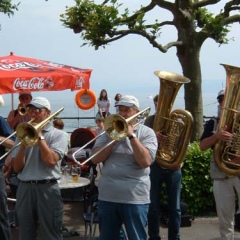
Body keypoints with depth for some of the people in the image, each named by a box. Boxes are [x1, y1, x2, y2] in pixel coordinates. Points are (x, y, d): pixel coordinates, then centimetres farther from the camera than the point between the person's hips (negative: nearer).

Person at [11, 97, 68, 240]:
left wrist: (39, 136, -9)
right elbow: (17, 168, 4)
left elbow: (51, 161, -17)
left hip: (47, 189, -4)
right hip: (25, 189, 4)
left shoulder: (58, 134, 0)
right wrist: (24, 142, -7)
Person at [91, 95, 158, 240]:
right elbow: (95, 159, -1)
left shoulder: (147, 132, -2)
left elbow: (145, 162, -16)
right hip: (107, 195, 4)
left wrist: (131, 135, -16)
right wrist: (114, 140, -11)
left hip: (135, 197, -3)